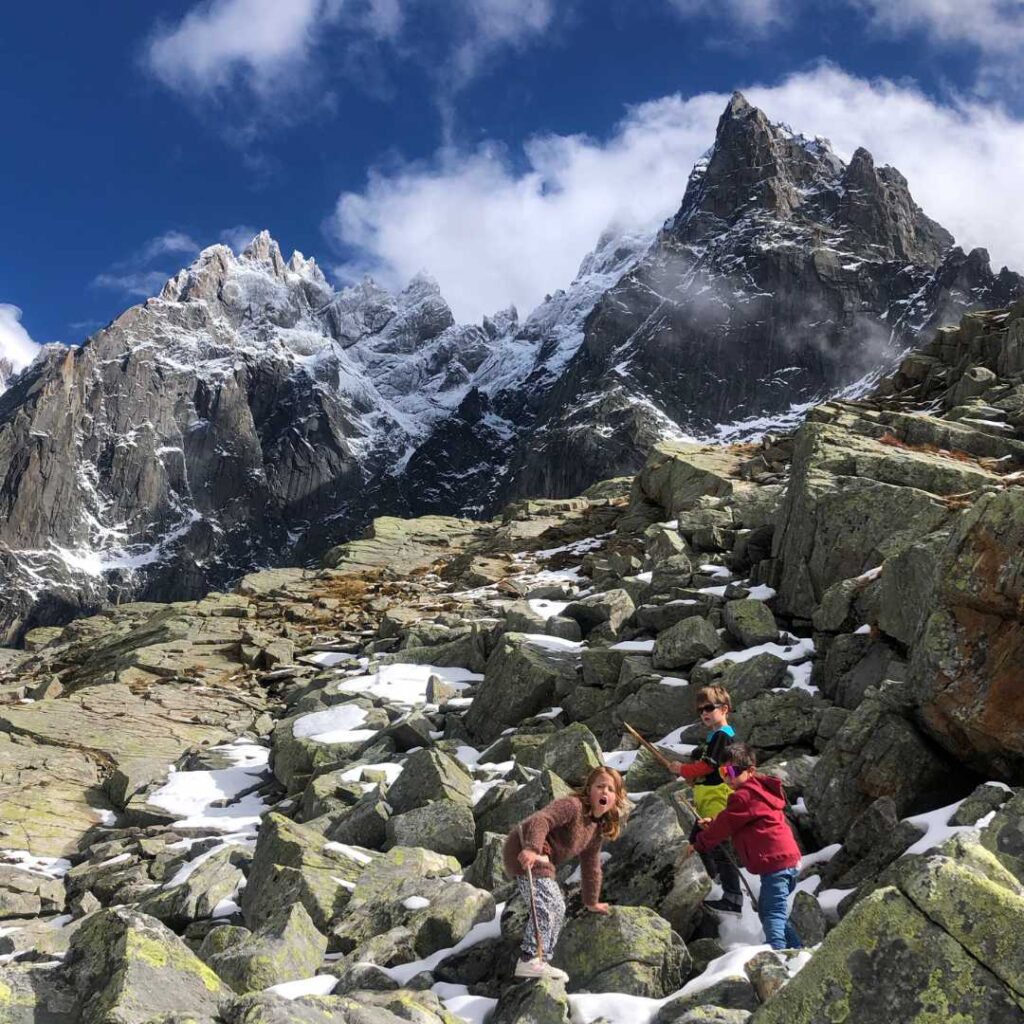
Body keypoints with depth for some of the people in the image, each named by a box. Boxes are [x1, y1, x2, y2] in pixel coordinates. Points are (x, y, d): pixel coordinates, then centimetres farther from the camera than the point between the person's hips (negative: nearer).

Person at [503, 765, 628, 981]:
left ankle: (541, 961, 20)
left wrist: (592, 902, 32)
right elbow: (541, 819, -31)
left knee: (557, 908, 15)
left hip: (542, 861, 11)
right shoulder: (573, 805, -14)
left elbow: (591, 866, 25)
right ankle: (529, 959, -18)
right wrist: (532, 848, -48)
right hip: (524, 853, -11)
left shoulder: (598, 828, 14)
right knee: (546, 905, -20)